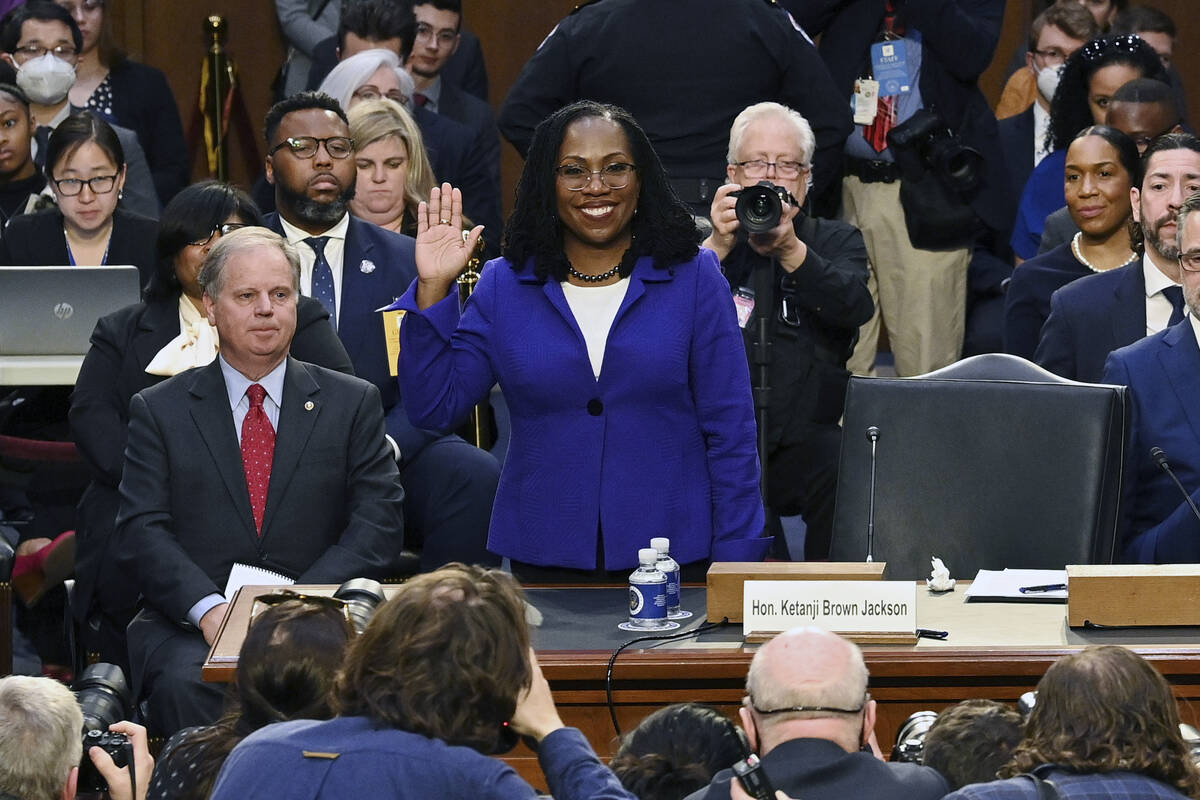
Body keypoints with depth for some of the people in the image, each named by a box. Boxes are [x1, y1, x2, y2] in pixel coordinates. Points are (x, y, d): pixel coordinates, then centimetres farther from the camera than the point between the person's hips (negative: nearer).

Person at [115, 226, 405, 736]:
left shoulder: (352, 403, 13)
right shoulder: (159, 411, 12)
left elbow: (378, 525, 4)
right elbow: (140, 532, 2)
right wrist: (209, 609, -17)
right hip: (188, 625, 0)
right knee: (187, 683, -33)